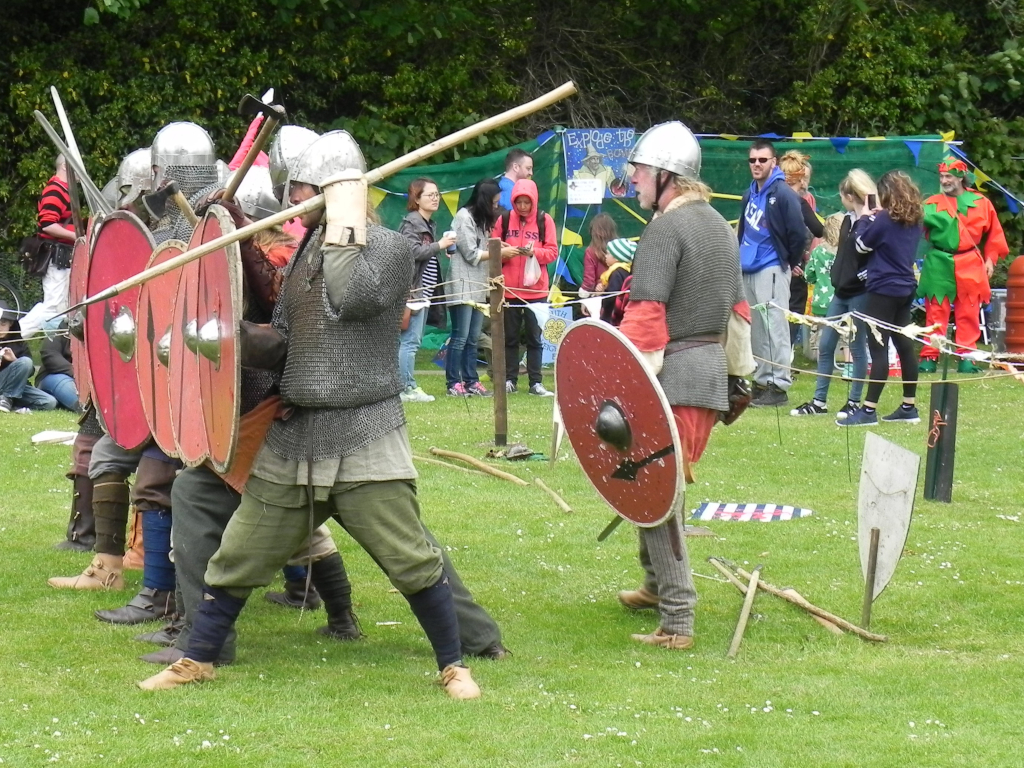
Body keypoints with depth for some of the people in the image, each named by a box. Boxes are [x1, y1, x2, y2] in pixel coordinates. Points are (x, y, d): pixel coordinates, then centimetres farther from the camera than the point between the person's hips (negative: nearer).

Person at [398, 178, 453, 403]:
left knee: (413, 341, 11)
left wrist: (445, 251, 8)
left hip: (424, 290, 10)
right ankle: (407, 388, -10)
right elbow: (413, 252, -19)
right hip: (413, 290, -10)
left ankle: (408, 386, 14)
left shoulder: (430, 225, 19)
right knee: (410, 340, -10)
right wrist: (439, 245, -16)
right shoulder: (411, 223, -9)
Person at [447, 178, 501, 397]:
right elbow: (472, 254, -12)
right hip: (463, 287, -9)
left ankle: (471, 381, 11)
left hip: (478, 288, 9)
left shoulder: (481, 218, 17)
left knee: (473, 338, 8)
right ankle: (454, 383, -3)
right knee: (460, 337, -6)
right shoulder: (464, 217, -10)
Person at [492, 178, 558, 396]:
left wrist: (534, 252, -19)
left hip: (536, 290, -1)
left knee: (534, 337, 3)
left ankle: (535, 383, 6)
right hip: (509, 289, 1)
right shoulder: (504, 220, 4)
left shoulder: (544, 221, 1)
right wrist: (503, 253, -16)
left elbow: (552, 252, -1)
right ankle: (509, 380, 13)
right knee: (510, 336, 7)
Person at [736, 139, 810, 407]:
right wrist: (741, 256, 16)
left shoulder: (782, 194, -10)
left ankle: (779, 384, -8)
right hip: (748, 269, 8)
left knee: (774, 325, -9)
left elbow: (798, 233, -11)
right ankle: (762, 380, 18)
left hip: (772, 270, -8)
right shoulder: (749, 194, 15)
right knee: (755, 329, 11)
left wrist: (792, 263, -2)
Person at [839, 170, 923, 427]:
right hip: (906, 288, 8)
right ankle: (909, 407, 18)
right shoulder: (914, 221, 8)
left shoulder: (884, 219, -15)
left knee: (878, 348, -8)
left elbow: (861, 245, -7)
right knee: (904, 345, 13)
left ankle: (869, 410, -10)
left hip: (884, 290, -8)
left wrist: (866, 220, 6)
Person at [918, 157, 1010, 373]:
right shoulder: (932, 204, 4)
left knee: (968, 314, 4)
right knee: (936, 313, 0)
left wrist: (990, 259, 6)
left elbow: (993, 233, 12)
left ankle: (966, 357, 9)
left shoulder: (980, 203, 5)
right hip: (939, 266, -1)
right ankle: (929, 357, 2)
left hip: (970, 267, 1)